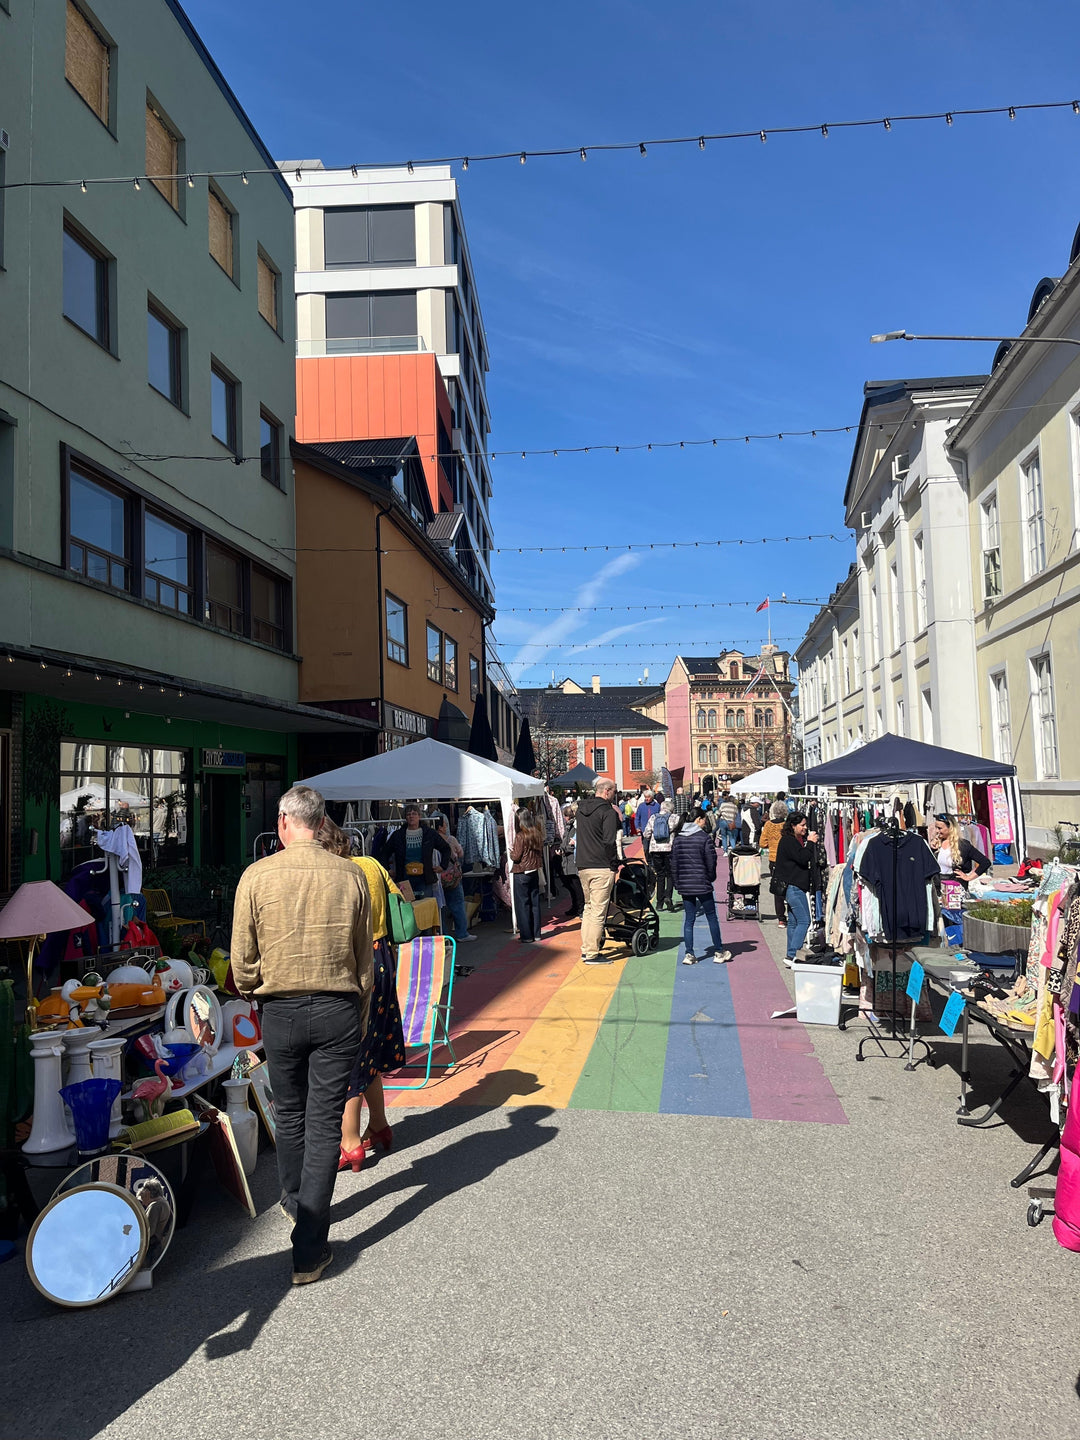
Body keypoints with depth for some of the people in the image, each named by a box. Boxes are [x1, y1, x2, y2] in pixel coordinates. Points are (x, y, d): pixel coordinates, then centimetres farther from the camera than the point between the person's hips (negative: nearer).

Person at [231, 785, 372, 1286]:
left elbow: (242, 959, -4)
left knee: (289, 1114, 21)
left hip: (280, 1011, 1)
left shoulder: (257, 876, -9)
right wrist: (361, 1016, 15)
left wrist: (254, 994, 17)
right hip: (338, 1009, -1)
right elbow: (364, 959, 2)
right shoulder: (350, 876, -6)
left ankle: (295, 1203, 44)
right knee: (325, 1122, 5)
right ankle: (309, 1250, 7)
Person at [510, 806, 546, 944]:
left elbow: (516, 857, -15)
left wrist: (511, 851, 4)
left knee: (522, 904, 2)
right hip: (535, 872, 6)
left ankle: (526, 936, 6)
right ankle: (536, 934, 19)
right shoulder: (537, 834, 2)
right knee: (534, 903, 12)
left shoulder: (520, 836, -18)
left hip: (521, 874, -6)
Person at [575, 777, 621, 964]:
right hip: (602, 867, -8)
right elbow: (609, 841, -18)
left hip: (582, 865, 8)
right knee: (598, 911, -3)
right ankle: (592, 954, 0)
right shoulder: (608, 811, -11)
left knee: (588, 908, 18)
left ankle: (586, 949, 21)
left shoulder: (582, 808, 12)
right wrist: (614, 861, -7)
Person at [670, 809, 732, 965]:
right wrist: (711, 878, 9)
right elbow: (711, 861, -8)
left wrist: (677, 883, 15)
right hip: (702, 884, -4)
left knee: (688, 919, 8)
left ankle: (689, 954, 5)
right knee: (712, 917, 8)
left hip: (684, 885, 5)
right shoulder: (704, 837, -9)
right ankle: (719, 952, 14)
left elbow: (674, 863, 9)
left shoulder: (677, 838, 6)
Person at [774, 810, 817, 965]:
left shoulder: (798, 839, 17)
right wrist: (810, 843, -9)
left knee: (794, 922, 12)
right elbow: (803, 858, -19)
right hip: (793, 886, -10)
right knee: (804, 921, -13)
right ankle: (792, 956, -15)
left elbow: (805, 859, 15)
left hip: (796, 886, 10)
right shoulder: (788, 841, -12)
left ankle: (791, 957, 17)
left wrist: (810, 843, 3)